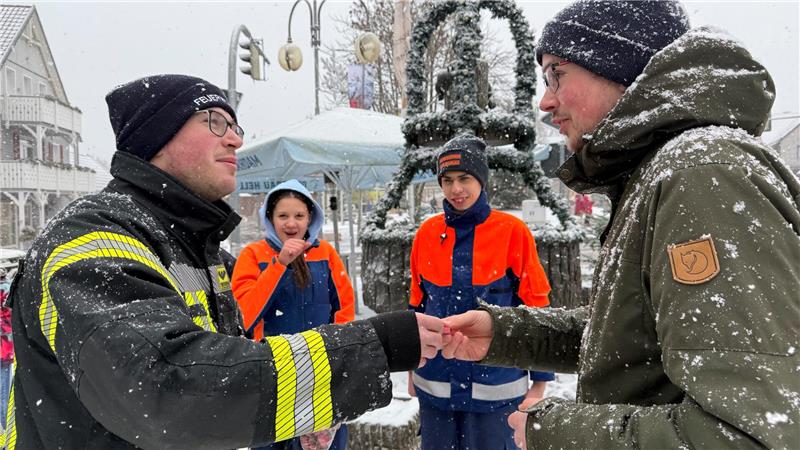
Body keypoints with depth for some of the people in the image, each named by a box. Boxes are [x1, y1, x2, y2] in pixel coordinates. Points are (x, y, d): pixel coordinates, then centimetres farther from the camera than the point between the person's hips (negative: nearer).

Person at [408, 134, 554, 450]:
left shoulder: (512, 232, -8)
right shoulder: (427, 233, 2)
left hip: (496, 388, -3)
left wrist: (540, 382, -4)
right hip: (435, 385, 3)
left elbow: (535, 308, -4)